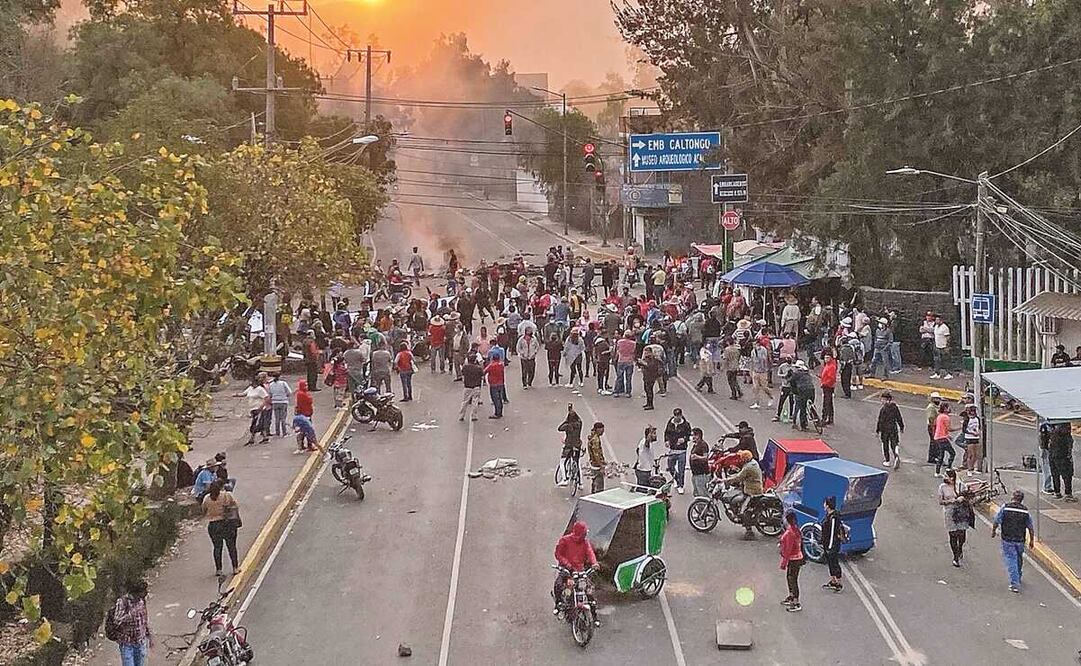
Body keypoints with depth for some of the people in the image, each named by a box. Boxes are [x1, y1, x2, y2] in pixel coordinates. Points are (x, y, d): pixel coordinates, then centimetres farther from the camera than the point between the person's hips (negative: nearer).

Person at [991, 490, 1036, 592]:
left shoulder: (1005, 508, -9)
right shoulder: (1025, 511, -1)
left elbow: (996, 521, -6)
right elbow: (1030, 528, 3)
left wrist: (993, 531, 12)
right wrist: (1032, 540, 15)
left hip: (1007, 539, -3)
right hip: (1020, 540, 3)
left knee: (1011, 561, -1)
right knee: (1019, 560, 21)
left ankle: (1015, 584, -8)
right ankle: (1018, 579, 38)